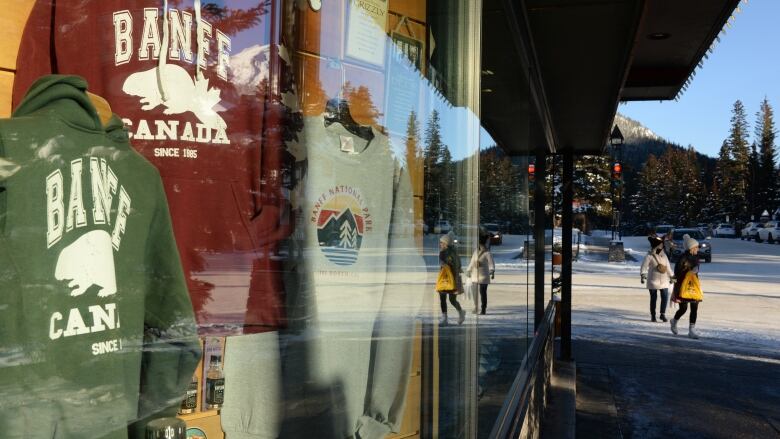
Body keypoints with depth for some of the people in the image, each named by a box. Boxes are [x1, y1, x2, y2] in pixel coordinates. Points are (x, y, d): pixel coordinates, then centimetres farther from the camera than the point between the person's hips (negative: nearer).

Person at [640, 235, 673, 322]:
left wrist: (671, 276, 21)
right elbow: (644, 266, -14)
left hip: (664, 280, 5)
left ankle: (663, 314, 12)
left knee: (665, 296, -3)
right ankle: (653, 316, 11)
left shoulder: (663, 255, 9)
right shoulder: (649, 256, -9)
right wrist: (643, 275, -27)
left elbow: (668, 266, 19)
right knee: (653, 298, 1)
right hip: (653, 280, -5)